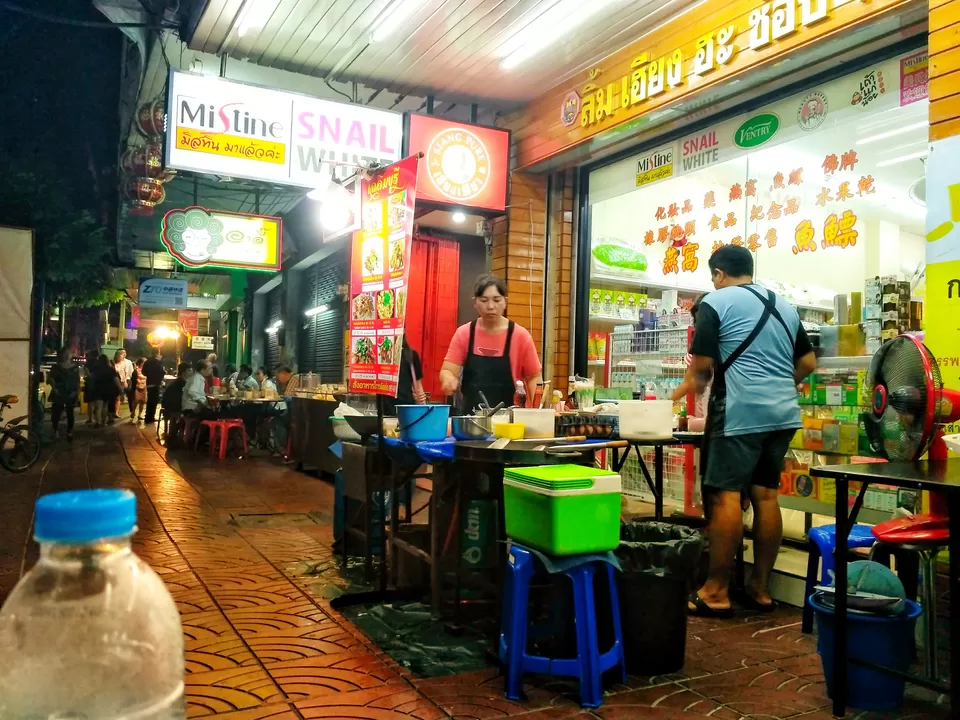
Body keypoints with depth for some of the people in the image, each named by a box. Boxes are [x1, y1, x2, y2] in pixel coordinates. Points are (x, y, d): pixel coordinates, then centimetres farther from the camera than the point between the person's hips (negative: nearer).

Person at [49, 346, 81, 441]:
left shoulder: (75, 368, 7)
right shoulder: (56, 367, 2)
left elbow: (78, 381, 7)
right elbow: (51, 379, -1)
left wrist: (77, 392, -5)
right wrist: (55, 389, -13)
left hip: (71, 394, 1)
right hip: (59, 394, -1)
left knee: (70, 413, 5)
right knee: (56, 412, -3)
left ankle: (70, 432, 10)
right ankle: (55, 431, 9)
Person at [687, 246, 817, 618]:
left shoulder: (715, 302, -1)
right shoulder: (785, 306, 18)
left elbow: (702, 364, -5)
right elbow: (808, 363, 19)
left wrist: (697, 383, 15)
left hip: (740, 411, -7)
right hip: (783, 413, 7)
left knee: (725, 496, -4)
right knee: (766, 496, 10)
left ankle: (716, 592, 0)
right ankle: (760, 589, 16)